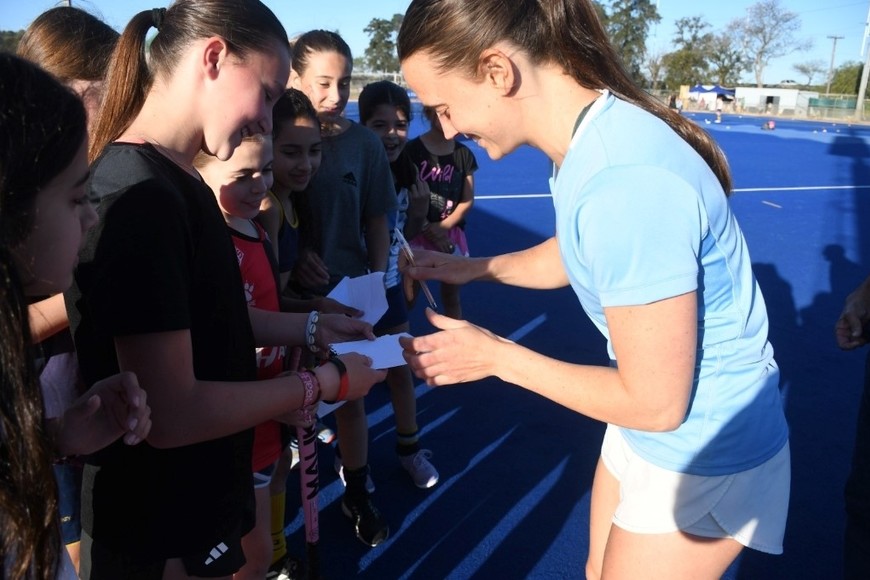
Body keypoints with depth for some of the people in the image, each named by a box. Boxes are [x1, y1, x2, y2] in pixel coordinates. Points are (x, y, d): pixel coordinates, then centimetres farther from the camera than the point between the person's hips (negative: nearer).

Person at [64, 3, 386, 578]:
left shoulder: (175, 179, 5)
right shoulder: (142, 195, -27)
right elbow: (170, 415, -29)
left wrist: (308, 327, 8)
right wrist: (324, 382, -19)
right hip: (161, 532, -9)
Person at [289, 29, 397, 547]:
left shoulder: (364, 143, -3)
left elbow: (376, 220, 3)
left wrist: (378, 280, -4)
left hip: (349, 291, 1)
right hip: (290, 292, -1)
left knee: (349, 396, 12)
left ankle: (358, 496, 32)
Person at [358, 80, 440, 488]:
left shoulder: (406, 173, -3)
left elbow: (406, 234, 7)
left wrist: (420, 209, -12)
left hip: (388, 286, 5)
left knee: (401, 368, 15)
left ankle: (409, 448, 35)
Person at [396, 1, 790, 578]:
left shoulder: (627, 184, -34)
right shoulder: (593, 138, -5)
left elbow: (655, 403, -26)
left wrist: (498, 356, -18)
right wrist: (471, 267, 6)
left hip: (704, 457, -8)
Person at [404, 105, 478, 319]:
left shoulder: (464, 154, 1)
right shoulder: (412, 150, -9)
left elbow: (467, 201, 1)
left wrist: (441, 227, -12)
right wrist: (428, 229, -13)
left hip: (451, 233, 3)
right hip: (417, 233, -3)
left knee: (451, 295, 13)